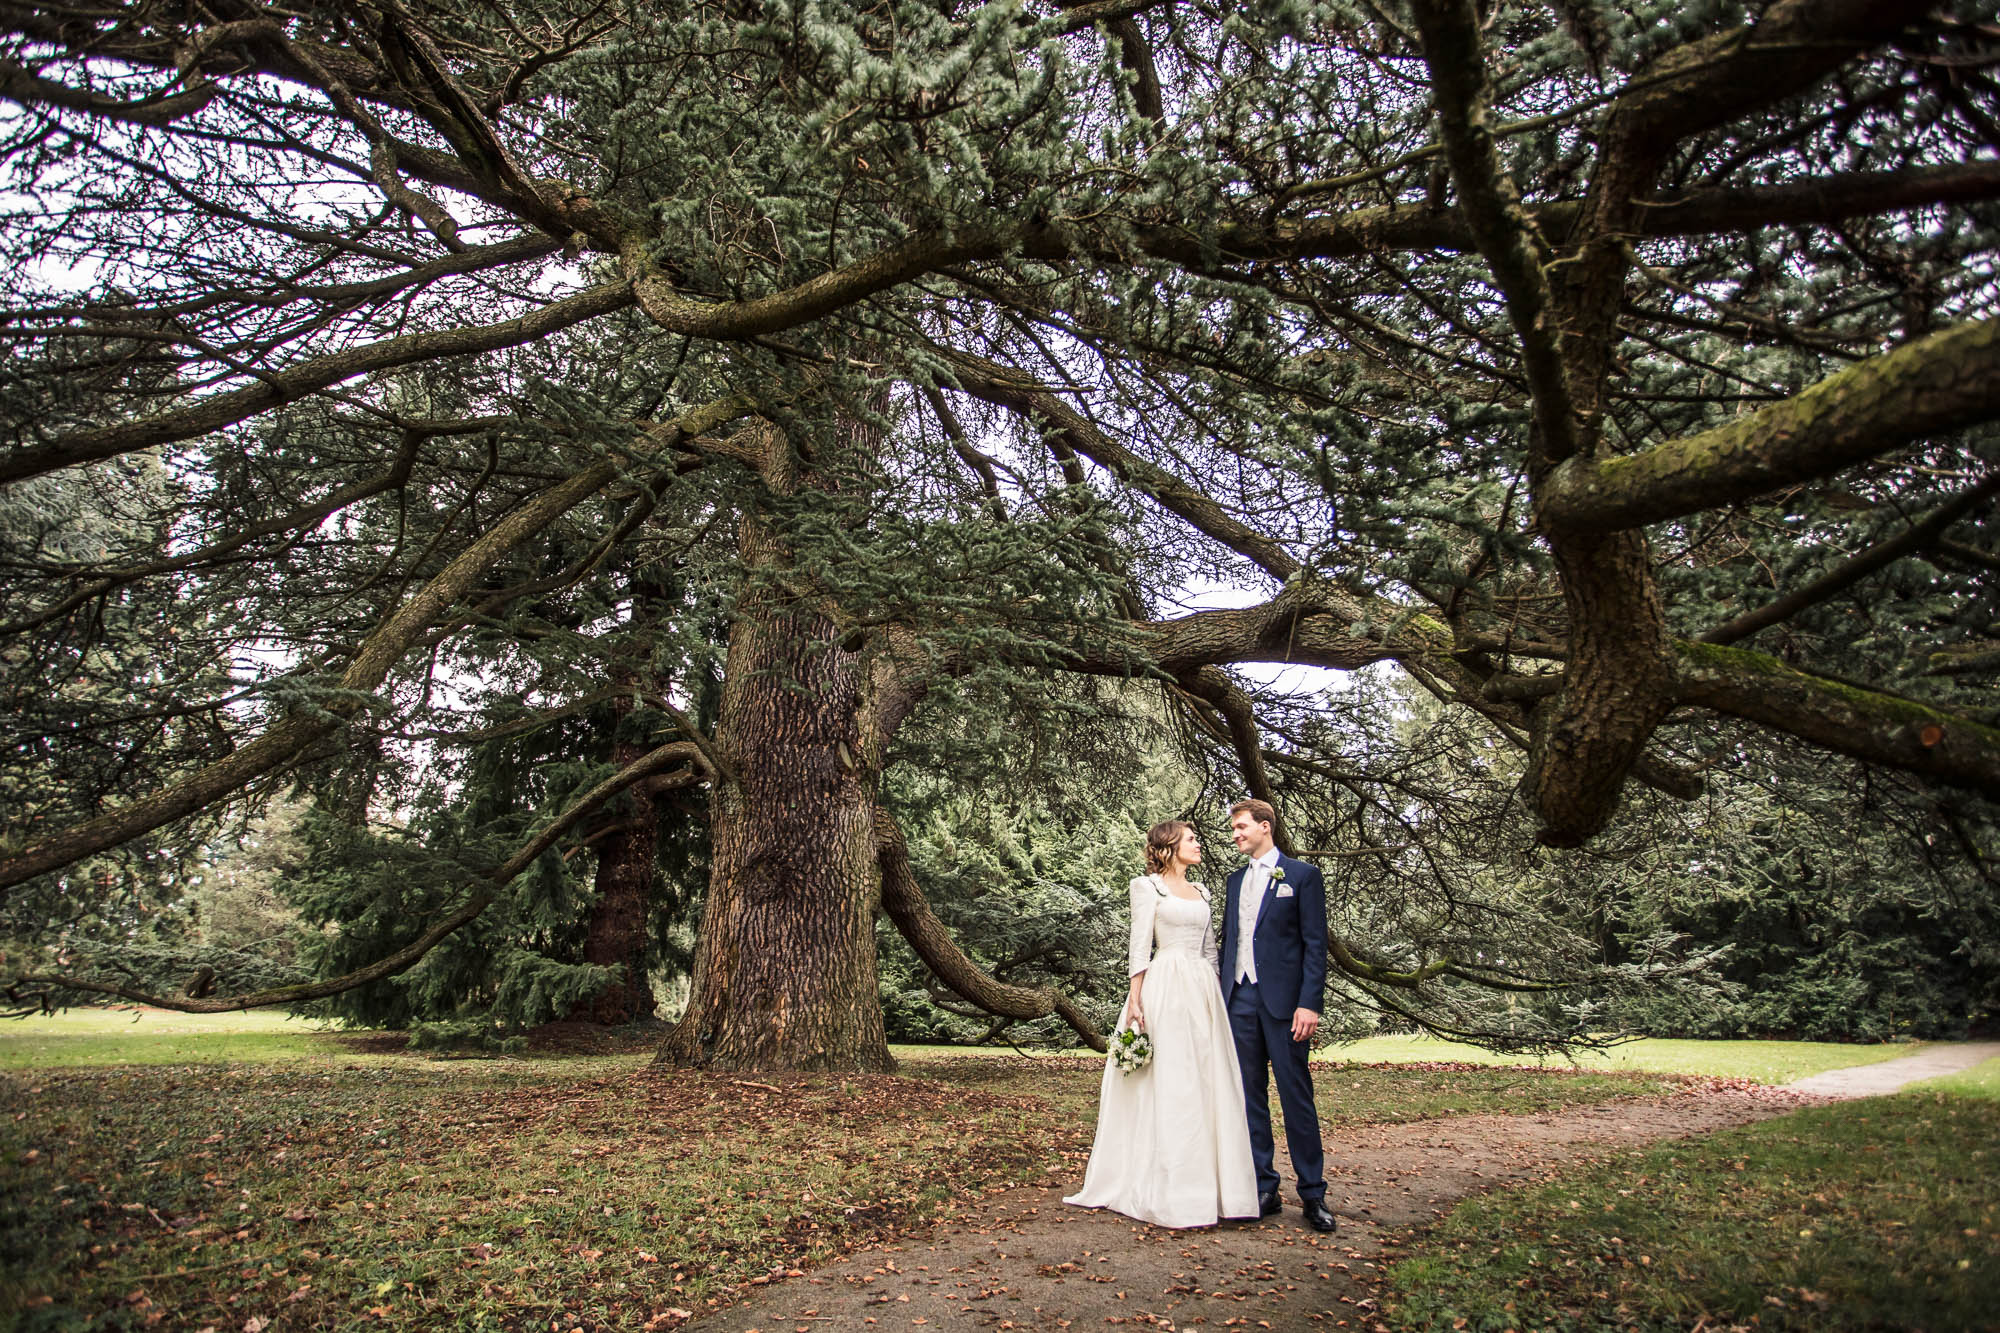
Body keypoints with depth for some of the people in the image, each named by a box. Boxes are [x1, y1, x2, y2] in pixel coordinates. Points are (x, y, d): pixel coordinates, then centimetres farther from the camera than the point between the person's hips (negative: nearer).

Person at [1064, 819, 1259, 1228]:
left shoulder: (1201, 892, 18)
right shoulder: (1148, 886, 1)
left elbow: (1210, 949, 18)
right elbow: (1140, 947, -5)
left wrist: (1212, 996, 10)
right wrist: (1134, 1000, -12)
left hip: (1202, 993, 6)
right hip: (1165, 990, -6)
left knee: (1207, 1084, 5)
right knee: (1167, 1085, -5)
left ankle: (1206, 1186, 13)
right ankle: (1168, 1193, 2)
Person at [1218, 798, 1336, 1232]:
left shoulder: (1303, 875, -1)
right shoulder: (1236, 880, 16)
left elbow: (1315, 944, -6)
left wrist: (1310, 1003, -14)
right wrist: (1224, 995, 11)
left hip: (1283, 1000, -5)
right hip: (1240, 998, 6)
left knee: (1296, 1096, 0)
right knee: (1250, 1097, 9)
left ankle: (1312, 1193, 12)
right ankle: (1263, 1188, 18)